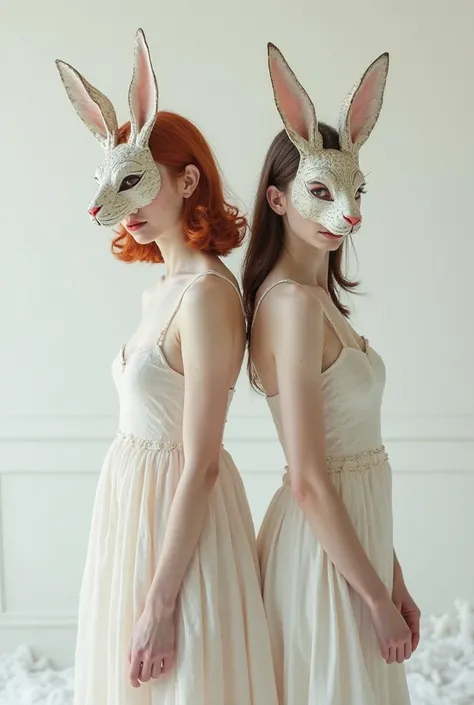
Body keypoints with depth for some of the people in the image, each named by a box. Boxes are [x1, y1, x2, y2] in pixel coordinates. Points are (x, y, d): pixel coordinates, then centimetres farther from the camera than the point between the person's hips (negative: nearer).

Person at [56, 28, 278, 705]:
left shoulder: (207, 293, -20)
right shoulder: (162, 290, 8)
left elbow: (199, 464, -21)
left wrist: (160, 604, -19)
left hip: (180, 519, -9)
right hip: (134, 499, 9)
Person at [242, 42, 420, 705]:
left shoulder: (321, 296, 8)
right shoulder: (294, 302, -20)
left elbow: (350, 458, 10)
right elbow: (308, 481, -21)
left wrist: (392, 576, 11)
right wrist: (377, 597, -14)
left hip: (355, 537, 9)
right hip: (325, 551, -9)